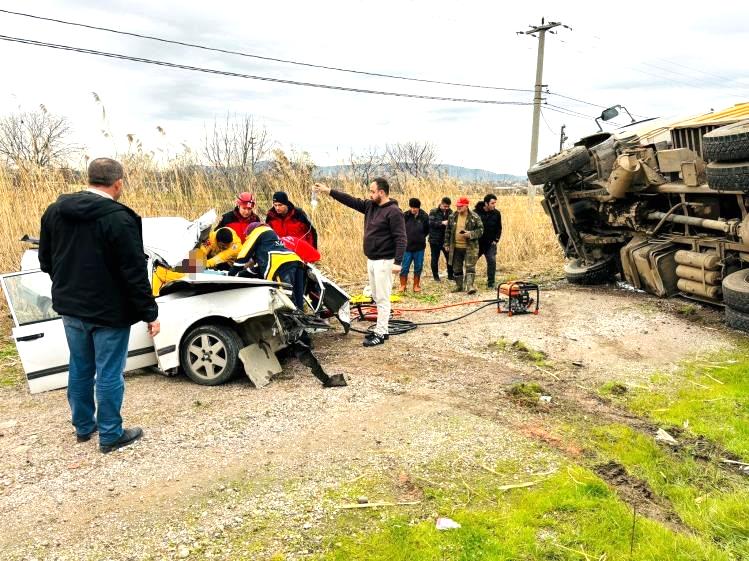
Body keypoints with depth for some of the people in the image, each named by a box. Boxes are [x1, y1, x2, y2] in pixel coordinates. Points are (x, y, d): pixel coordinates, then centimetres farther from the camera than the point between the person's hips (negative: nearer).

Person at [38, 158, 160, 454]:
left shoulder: (54, 211, 3)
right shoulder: (119, 219, -21)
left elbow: (46, 260, 13)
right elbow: (135, 273, -20)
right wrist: (150, 313, -12)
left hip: (70, 307, 7)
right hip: (109, 310, -7)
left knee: (80, 369, 20)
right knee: (109, 374, 5)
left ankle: (83, 426, 35)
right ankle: (110, 435, 17)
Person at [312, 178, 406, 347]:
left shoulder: (393, 212, -15)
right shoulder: (370, 206, 9)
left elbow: (400, 239, -19)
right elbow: (351, 200, 13)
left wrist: (398, 262, -24)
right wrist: (329, 191, 9)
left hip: (384, 261, -9)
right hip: (371, 260, 9)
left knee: (382, 298, -4)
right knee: (377, 297, 14)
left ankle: (380, 334, 1)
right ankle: (381, 329, 22)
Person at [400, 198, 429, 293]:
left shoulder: (424, 216, -4)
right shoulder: (405, 216, -7)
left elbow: (427, 230, 9)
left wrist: (420, 238, 4)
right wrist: (405, 239, 1)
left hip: (419, 247, 1)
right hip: (407, 246, -1)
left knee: (418, 267, 10)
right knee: (404, 267, 3)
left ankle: (416, 285, 23)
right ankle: (403, 285, 17)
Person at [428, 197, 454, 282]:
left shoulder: (450, 212, 5)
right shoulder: (433, 212, -4)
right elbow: (430, 223, -17)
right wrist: (442, 223, -24)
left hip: (446, 240, 3)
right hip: (435, 240, -2)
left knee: (450, 258, 5)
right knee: (435, 259, 7)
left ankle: (450, 275, 18)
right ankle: (436, 276, 19)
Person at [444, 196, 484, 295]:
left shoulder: (474, 217, -6)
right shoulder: (453, 217, 7)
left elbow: (480, 230, -4)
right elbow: (448, 231, 14)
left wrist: (470, 234, -20)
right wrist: (447, 244, 13)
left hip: (470, 247, -4)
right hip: (456, 247, 4)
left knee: (470, 267, -10)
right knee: (457, 268, 12)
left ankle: (470, 286, -10)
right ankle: (459, 285, 25)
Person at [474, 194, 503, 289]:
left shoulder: (496, 213, 0)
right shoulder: (476, 212, -10)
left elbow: (499, 228, 10)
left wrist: (496, 240, 1)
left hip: (490, 243, 1)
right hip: (477, 243, -1)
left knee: (492, 262, -9)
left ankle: (491, 283, -1)